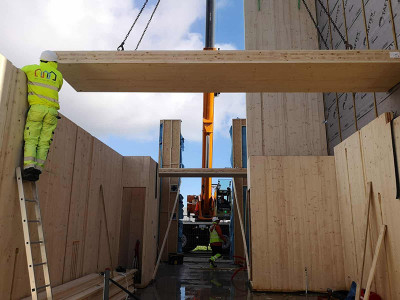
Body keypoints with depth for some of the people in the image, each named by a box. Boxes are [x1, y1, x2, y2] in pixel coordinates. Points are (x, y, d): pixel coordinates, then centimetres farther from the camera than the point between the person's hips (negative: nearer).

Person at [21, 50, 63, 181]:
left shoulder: (31, 68, 14)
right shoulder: (59, 75, 16)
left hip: (36, 108, -1)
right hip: (51, 110, 1)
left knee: (31, 139, -4)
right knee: (44, 142, -1)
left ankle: (29, 167, -19)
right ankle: (37, 169, -9)